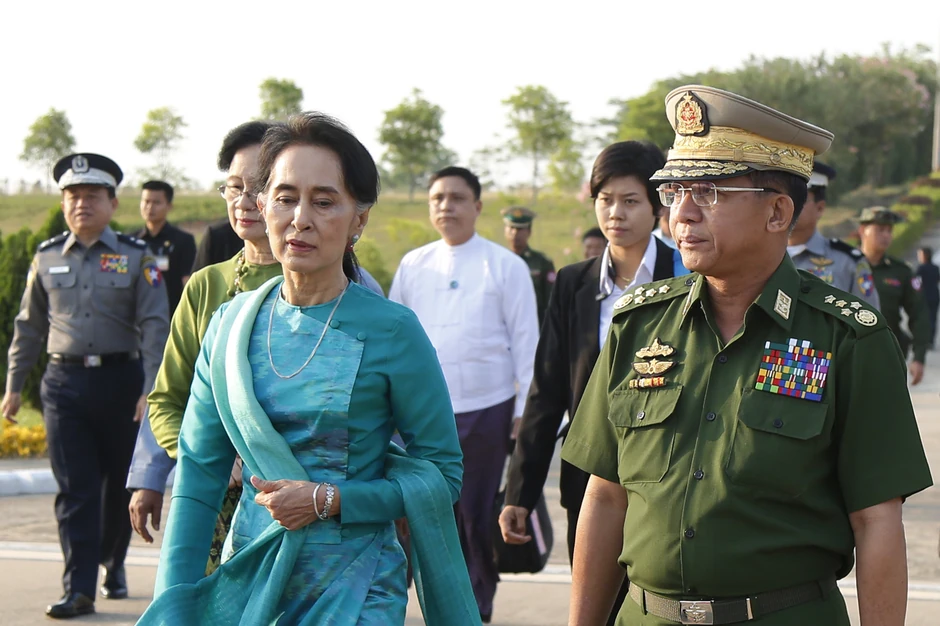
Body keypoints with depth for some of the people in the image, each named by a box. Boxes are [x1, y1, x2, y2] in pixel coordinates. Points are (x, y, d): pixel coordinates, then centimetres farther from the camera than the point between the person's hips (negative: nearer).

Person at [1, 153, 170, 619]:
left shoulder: (136, 257, -1)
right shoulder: (47, 258, 8)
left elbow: (154, 325, -5)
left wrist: (151, 388, -14)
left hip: (121, 379, -1)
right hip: (65, 383, 1)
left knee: (119, 484, 10)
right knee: (75, 489, -4)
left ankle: (113, 564, 32)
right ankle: (79, 590, -3)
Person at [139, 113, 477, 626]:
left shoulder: (391, 331, -9)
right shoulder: (231, 326, 2)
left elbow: (441, 472, -5)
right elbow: (199, 469, 2)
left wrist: (328, 500, -16)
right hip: (245, 578, 4)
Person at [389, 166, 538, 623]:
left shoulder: (505, 266, -1)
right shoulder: (412, 266, 7)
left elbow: (526, 342, -1)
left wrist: (524, 411, -3)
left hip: (486, 410, -2)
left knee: (479, 515, 6)